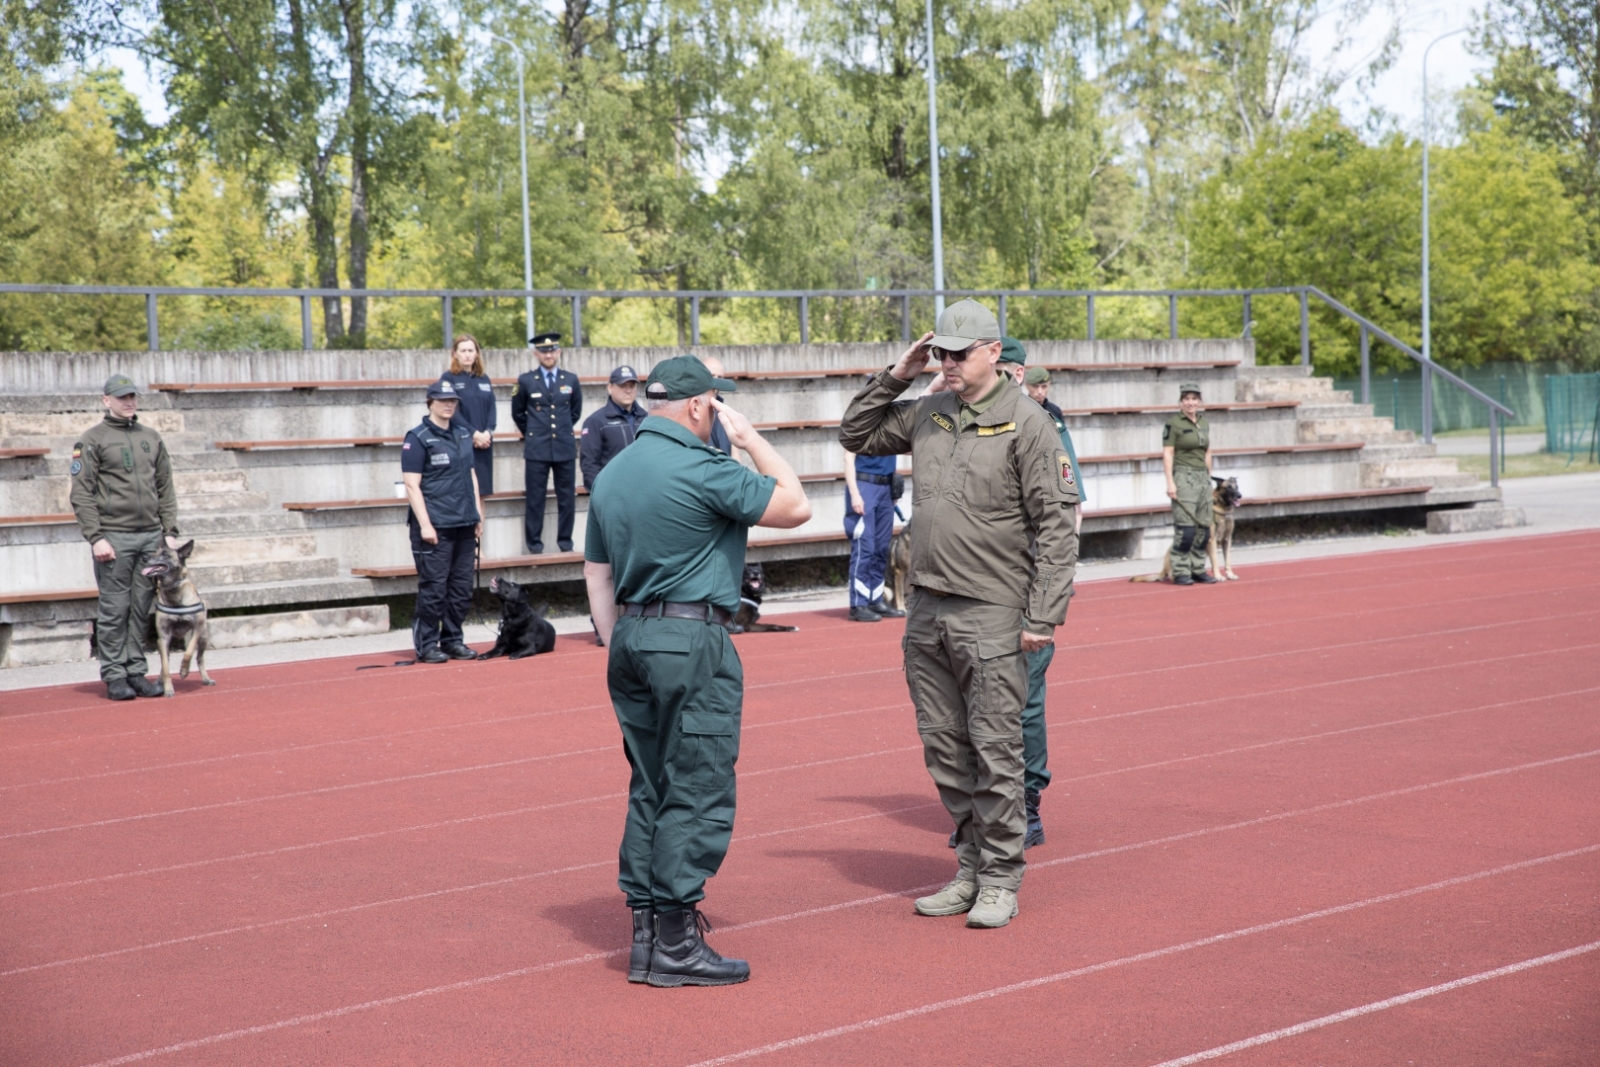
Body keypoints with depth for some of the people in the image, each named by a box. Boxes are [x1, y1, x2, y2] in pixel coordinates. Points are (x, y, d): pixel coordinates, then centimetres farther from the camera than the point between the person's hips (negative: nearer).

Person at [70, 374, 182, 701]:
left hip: (151, 537, 5)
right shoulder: (93, 439, 0)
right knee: (114, 610, -2)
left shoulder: (151, 438, 15)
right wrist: (95, 537, -13)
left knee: (143, 608, 6)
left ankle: (137, 672, 13)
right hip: (114, 537, -4)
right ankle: (114, 676, 4)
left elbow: (166, 488, 17)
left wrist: (170, 531, 8)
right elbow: (81, 494, -5)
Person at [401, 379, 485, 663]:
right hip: (435, 526, -6)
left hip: (464, 524, 7)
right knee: (433, 588, -4)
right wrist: (424, 524, -15)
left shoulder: (463, 434, 15)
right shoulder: (417, 438, -6)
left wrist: (478, 513, 16)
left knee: (461, 588, 9)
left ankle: (453, 640, 18)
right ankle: (427, 645, 3)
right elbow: (412, 485, -10)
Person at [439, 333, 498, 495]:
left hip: (484, 443, 5)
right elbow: (452, 411, -9)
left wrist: (488, 433, -9)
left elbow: (492, 409, 9)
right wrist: (474, 434, -16)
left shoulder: (484, 379, 15)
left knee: (481, 491, 5)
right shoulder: (449, 378, 0)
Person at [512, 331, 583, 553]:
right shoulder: (526, 381, 2)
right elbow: (518, 413, 13)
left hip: (565, 447, 2)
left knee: (567, 498, 4)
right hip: (536, 449, -2)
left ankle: (565, 541, 12)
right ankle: (534, 543, 5)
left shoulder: (571, 380, 7)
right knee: (535, 499, 0)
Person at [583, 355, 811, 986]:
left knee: (650, 791, 13)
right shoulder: (702, 469, -12)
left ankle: (646, 938, 15)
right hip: (694, 640, -8)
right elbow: (795, 506, -6)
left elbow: (597, 577, 16)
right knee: (697, 794, -3)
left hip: (632, 639, 8)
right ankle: (677, 945, -2)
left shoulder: (612, 474, 12)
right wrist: (749, 437, 2)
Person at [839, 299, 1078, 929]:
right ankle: (972, 867, 22)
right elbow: (856, 436, 24)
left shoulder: (1026, 424, -7)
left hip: (991, 615, -6)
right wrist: (895, 377, 9)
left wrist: (1043, 616, -15)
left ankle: (1001, 879, 8)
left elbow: (1056, 526, -9)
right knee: (944, 750, 11)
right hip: (926, 611, 6)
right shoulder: (926, 414, 11)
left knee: (995, 751, -2)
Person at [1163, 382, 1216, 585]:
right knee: (1185, 528, -10)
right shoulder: (1173, 424, -5)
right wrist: (1170, 482, -15)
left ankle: (1198, 570, 13)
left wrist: (1209, 477, 17)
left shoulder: (1204, 422, 14)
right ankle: (1180, 573, -5)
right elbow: (1167, 454, -8)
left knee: (1204, 527, 5)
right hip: (1183, 477, -7)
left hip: (1203, 477, 7)